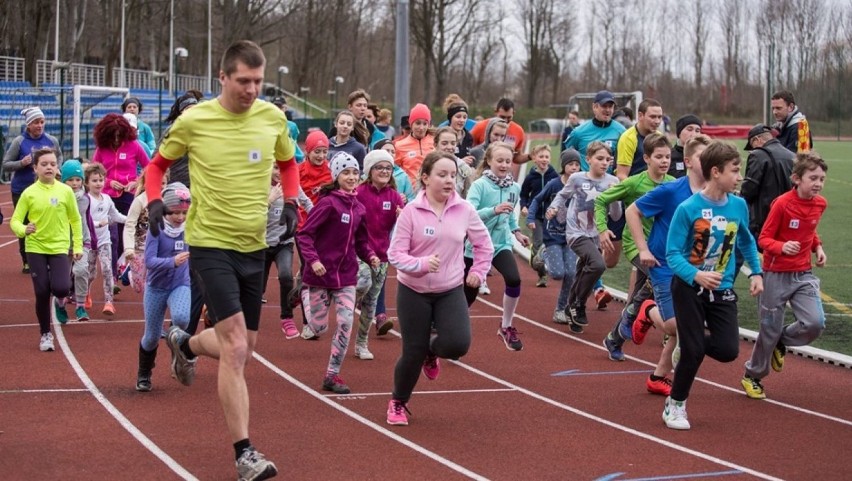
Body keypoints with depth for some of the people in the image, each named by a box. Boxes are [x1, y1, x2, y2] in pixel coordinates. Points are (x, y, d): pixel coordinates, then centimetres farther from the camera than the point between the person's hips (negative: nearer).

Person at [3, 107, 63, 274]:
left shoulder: (51, 140, 0)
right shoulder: (19, 142, -8)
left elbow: (59, 156, 19)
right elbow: (5, 165, -5)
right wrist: (22, 163, -22)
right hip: (22, 190, -2)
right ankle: (27, 262, 13)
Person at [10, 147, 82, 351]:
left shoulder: (65, 191, -3)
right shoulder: (29, 193, -5)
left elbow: (75, 220, 7)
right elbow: (15, 221, -4)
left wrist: (78, 245, 4)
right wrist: (23, 230, -25)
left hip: (60, 248, 0)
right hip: (36, 248, 0)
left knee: (61, 288, -18)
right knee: (42, 292, 0)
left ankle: (60, 299, 22)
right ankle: (45, 334, 18)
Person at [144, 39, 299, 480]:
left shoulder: (272, 117, -1)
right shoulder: (193, 120, -9)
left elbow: (288, 163, 19)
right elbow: (159, 163, 8)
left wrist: (290, 201, 1)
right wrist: (154, 199, -10)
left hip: (254, 246, 5)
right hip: (211, 243, -5)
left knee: (241, 347, 15)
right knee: (235, 347, -16)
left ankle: (185, 344, 49)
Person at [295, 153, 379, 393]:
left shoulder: (359, 208, 6)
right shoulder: (328, 202, -13)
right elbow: (304, 234, -15)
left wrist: (370, 256, -2)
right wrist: (313, 260, -26)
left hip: (346, 275, 5)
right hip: (321, 273, -5)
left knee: (346, 323, -6)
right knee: (318, 327, 3)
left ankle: (332, 375, 6)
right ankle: (305, 294, 37)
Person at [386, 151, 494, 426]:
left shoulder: (464, 210, -3)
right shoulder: (411, 211, -11)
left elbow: (483, 243, 13)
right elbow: (395, 254, -12)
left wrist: (478, 271, 8)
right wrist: (422, 263, -27)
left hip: (451, 291, 2)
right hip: (414, 291, -2)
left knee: (458, 344, -19)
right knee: (413, 352, 0)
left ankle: (432, 351, 19)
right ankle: (398, 403, 28)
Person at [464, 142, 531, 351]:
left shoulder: (514, 187, 0)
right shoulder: (479, 185, -16)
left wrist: (516, 231, 11)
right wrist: (494, 210, -38)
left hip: (501, 244, 3)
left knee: (514, 279, -22)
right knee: (468, 293, 6)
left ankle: (506, 327, -2)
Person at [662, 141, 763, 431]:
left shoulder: (738, 206, -3)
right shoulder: (688, 209, -18)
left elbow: (746, 242, 17)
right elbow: (673, 254, -17)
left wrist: (756, 273, 9)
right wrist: (696, 275, -32)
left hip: (722, 290, 4)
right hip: (689, 288, -4)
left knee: (728, 351, -6)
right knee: (693, 351, -4)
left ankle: (697, 337, 28)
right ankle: (675, 406, 18)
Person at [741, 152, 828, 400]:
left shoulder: (820, 204, 1)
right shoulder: (782, 204, -17)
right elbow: (764, 239, -13)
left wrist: (818, 247, 3)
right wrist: (782, 247, -32)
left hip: (803, 274, 5)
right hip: (776, 275, -5)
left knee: (815, 323, -14)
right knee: (770, 329, 4)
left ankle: (781, 342, 17)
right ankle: (753, 376, 27)